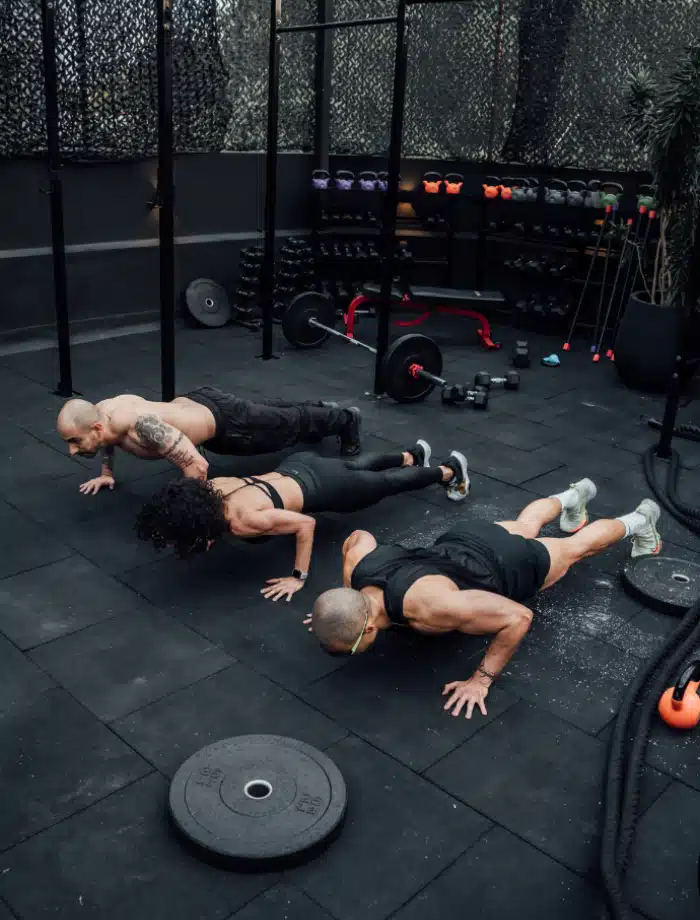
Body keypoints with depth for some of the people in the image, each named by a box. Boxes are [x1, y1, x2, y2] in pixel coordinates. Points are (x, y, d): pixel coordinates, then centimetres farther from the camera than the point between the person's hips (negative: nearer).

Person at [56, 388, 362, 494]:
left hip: (224, 421, -7)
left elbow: (197, 466, -45)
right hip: (196, 401, 8)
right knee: (267, 413, 33)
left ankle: (344, 419, 46)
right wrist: (107, 472, 8)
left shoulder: (141, 426, -45)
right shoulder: (100, 412, -19)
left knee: (288, 426, 19)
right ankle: (323, 409, 60)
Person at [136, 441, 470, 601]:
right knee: (358, 466, 35)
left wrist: (298, 578, -30)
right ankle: (412, 455, 63)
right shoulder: (210, 488, -21)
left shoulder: (243, 520, -41)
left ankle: (450, 469, 46)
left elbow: (306, 524, -35)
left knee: (388, 483, 21)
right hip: (297, 467, 7)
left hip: (324, 488, -6)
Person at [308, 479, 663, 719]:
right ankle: (574, 497, 67)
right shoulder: (357, 565, -28)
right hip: (463, 539, 6)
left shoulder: (427, 606, -48)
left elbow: (519, 616, -43)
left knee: (573, 548, 25)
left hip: (511, 566, -6)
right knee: (525, 526, 38)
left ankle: (637, 520, 52)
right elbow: (360, 536, -2)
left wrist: (481, 679, -37)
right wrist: (343, 599, -5)